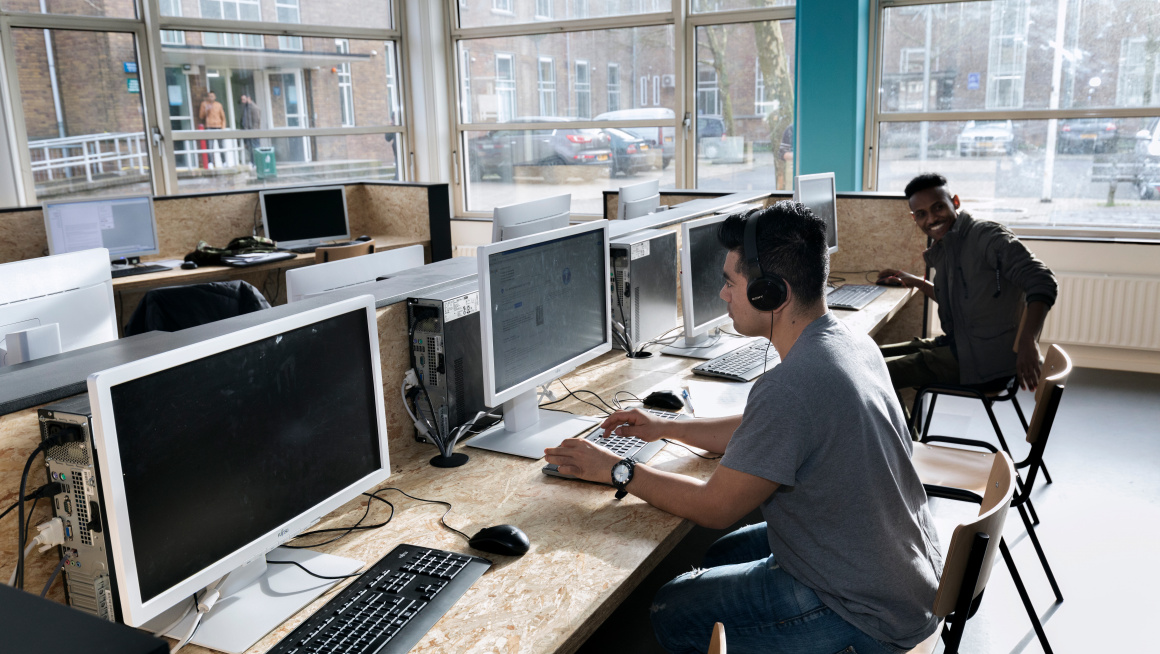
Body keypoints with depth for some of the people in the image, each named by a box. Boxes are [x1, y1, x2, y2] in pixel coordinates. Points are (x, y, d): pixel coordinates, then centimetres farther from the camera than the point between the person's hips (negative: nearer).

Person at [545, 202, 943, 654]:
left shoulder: (790, 388, -32)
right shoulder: (853, 343, -1)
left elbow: (715, 508, -19)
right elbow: (760, 434, 13)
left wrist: (616, 471, -8)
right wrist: (663, 428, 15)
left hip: (870, 617, -9)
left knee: (672, 613, 0)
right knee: (721, 556, 23)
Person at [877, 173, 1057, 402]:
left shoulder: (987, 236, -13)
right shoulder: (941, 252, 13)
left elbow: (1043, 282, -23)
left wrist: (1028, 341, -35)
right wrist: (915, 282, 28)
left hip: (985, 361, -9)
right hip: (955, 345, 9)